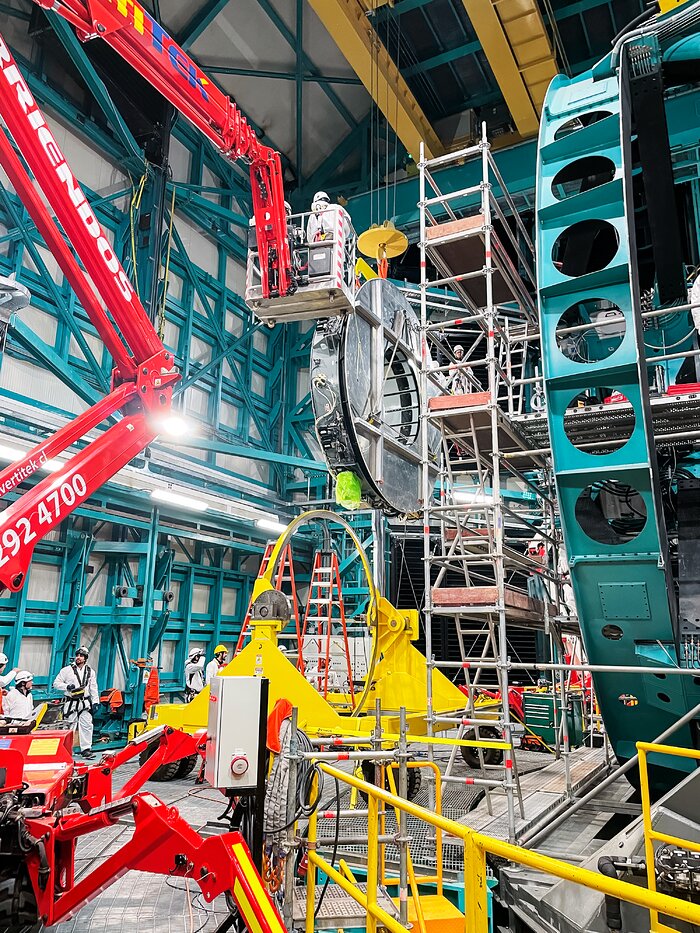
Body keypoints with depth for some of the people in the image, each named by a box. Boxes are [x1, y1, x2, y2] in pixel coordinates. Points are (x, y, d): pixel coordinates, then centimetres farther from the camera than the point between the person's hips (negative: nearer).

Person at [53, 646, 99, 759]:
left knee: (86, 725, -3)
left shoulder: (90, 671, 11)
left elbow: (94, 688, 14)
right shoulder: (67, 670, 0)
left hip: (85, 703, 2)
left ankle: (86, 749, 2)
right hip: (71, 703, -2)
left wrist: (95, 702, 7)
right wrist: (67, 686, -15)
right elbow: (56, 683, 2)